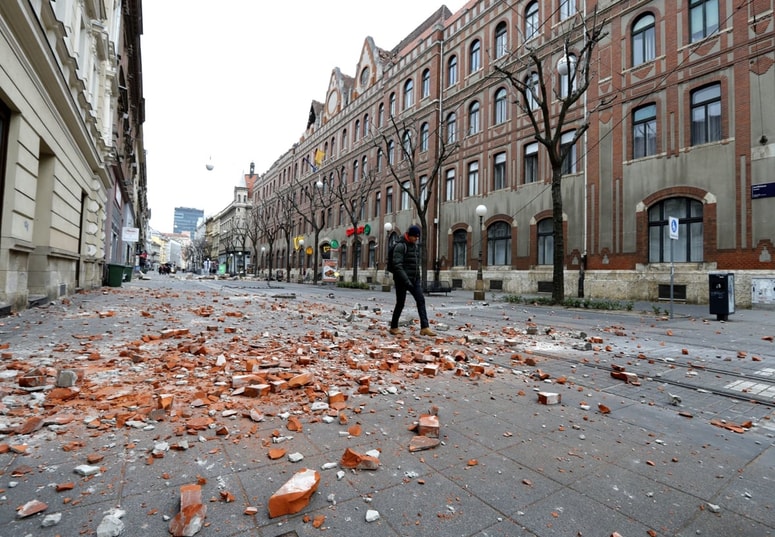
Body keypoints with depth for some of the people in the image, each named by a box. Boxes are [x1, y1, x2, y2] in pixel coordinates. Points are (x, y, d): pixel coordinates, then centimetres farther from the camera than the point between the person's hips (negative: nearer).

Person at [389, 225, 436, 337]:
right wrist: (406, 280, -26)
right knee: (400, 303, 1)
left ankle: (424, 327, -8)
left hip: (414, 280, 7)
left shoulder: (416, 246, 13)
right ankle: (394, 327, 18)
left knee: (421, 300, -6)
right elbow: (397, 265, -21)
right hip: (402, 280, -7)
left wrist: (420, 279, 15)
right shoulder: (400, 246, -12)